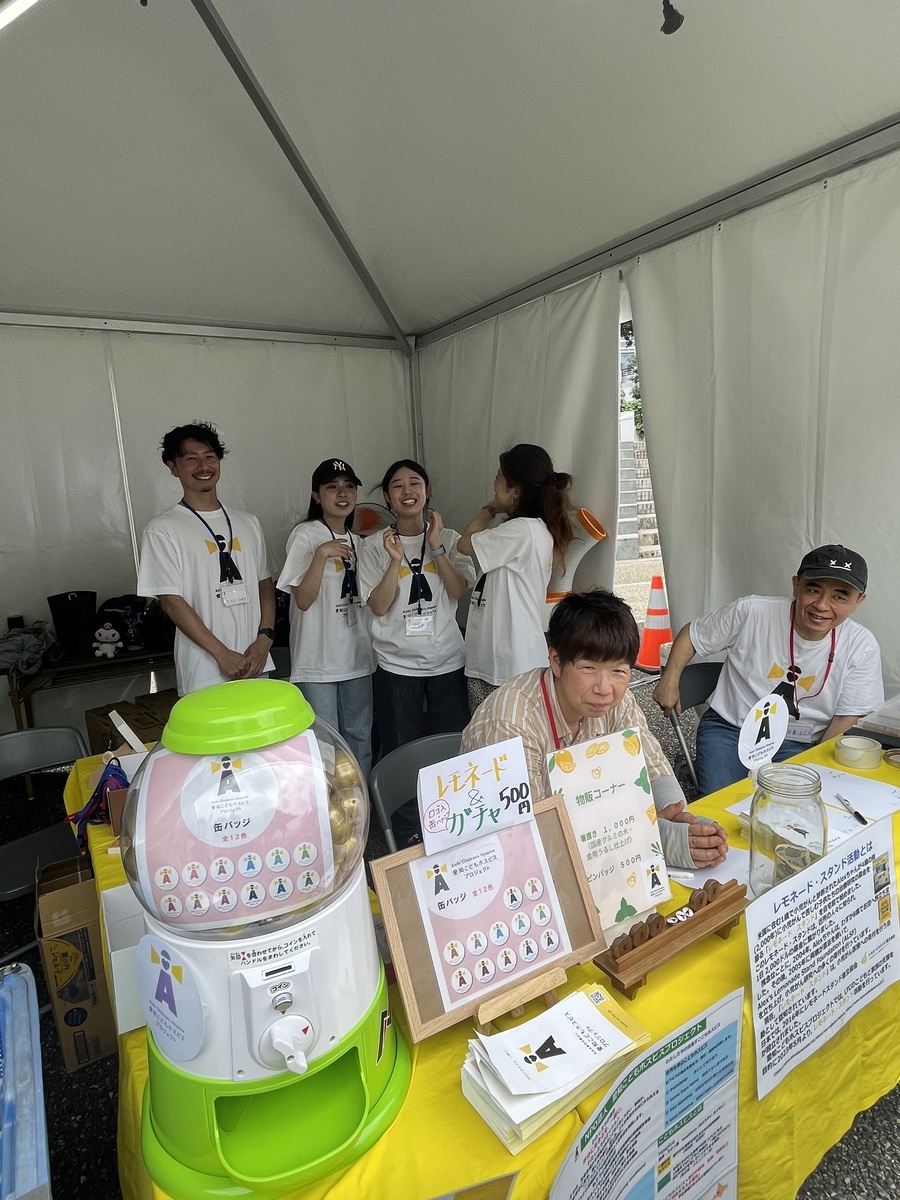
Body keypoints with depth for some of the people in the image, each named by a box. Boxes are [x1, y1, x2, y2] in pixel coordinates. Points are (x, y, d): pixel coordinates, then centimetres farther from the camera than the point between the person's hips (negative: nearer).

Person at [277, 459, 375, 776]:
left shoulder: (355, 541, 12)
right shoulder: (305, 534, -8)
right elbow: (303, 600, -15)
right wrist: (322, 554, -25)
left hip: (357, 657, 6)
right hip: (317, 661, -6)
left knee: (360, 738, 15)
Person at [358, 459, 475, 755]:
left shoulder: (449, 538, 3)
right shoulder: (374, 546, -2)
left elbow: (459, 591, -7)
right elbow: (379, 607, -8)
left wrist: (436, 546, -14)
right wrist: (396, 560, -21)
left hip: (448, 661, 2)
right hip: (396, 665, -1)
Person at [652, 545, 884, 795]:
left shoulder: (862, 648, -9)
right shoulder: (750, 612, -14)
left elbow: (846, 720, -3)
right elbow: (692, 635, 1)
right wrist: (670, 680, -6)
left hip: (798, 744, 2)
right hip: (729, 727, -2)